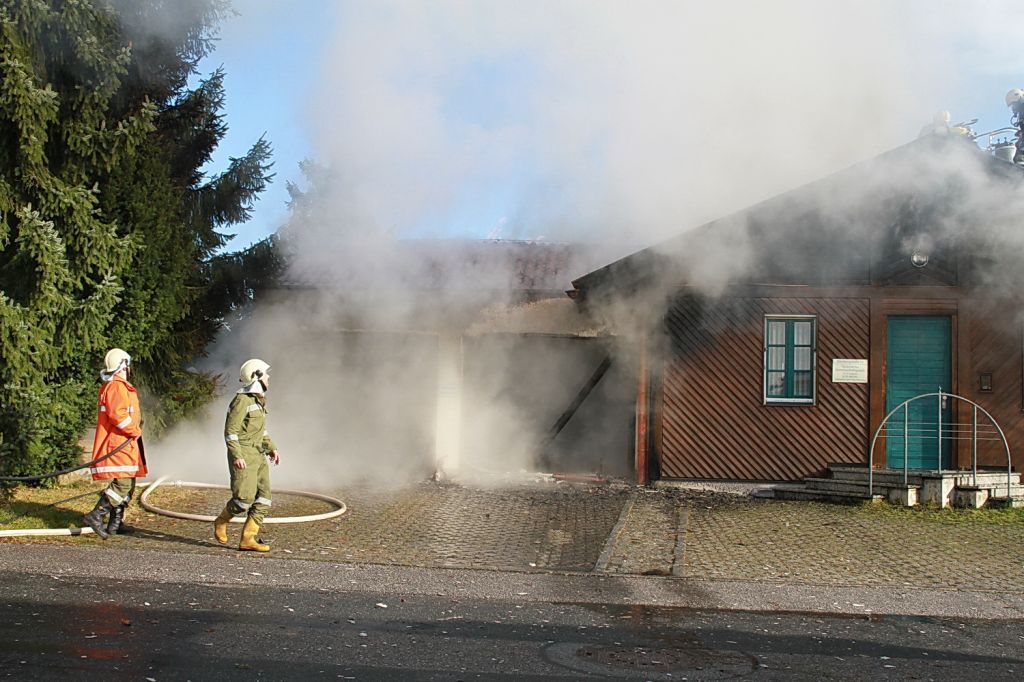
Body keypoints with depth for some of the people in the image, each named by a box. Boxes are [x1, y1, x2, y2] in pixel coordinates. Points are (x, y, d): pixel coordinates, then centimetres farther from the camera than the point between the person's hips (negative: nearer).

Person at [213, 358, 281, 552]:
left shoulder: (259, 400, 16)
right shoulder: (242, 400, -12)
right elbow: (230, 431, -15)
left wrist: (271, 448, 15)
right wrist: (237, 456, -23)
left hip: (258, 456, 9)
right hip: (243, 457, -9)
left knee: (263, 499, 0)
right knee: (245, 498, -12)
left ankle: (247, 539, 2)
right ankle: (221, 522, 15)